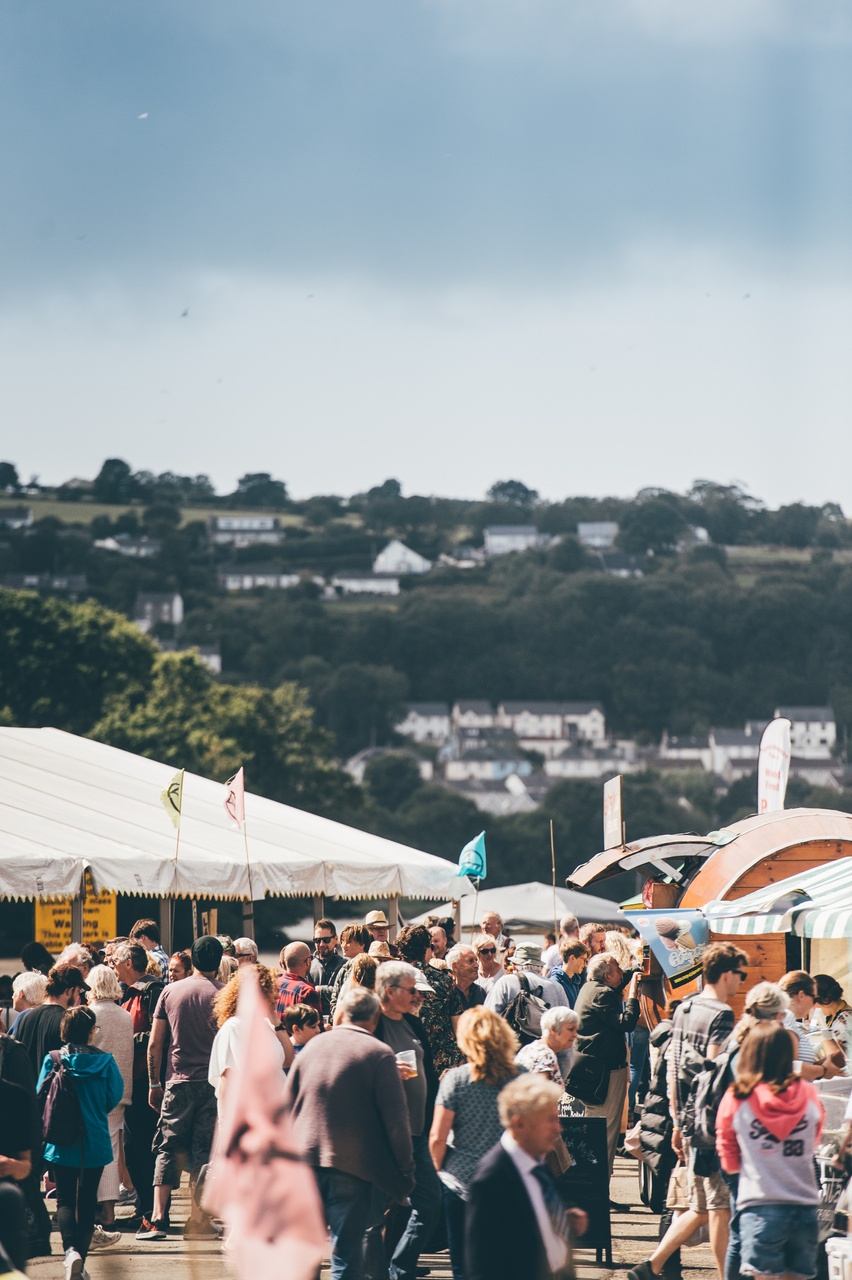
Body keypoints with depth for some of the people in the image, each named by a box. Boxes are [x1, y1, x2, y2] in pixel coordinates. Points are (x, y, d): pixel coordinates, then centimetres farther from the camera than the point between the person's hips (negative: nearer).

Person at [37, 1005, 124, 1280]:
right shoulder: (104, 1061, -8)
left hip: (61, 1143, 0)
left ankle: (71, 1250, -18)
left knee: (65, 1200, 6)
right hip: (95, 1142, 0)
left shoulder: (52, 1060, -7)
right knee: (87, 1202, 12)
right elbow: (115, 1096, -3)